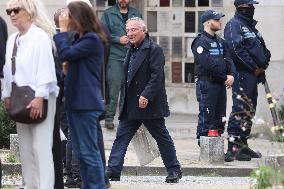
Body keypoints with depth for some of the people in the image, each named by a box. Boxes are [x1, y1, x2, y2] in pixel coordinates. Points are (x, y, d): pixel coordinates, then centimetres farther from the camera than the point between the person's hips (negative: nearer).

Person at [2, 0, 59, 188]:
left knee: (41, 147, -11)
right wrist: (7, 95, 12)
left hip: (40, 100, -8)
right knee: (25, 148, 9)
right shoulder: (12, 40, 12)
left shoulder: (40, 36, -11)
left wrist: (40, 97, -22)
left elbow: (45, 68, -17)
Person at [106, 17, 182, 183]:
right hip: (130, 107, 8)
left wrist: (146, 96, -25)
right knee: (121, 137, 0)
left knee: (162, 138, 4)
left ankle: (174, 170, 15)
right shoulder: (132, 51, 16)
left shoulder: (154, 50, -11)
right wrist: (123, 99, 15)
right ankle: (113, 171, -1)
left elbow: (157, 76, -19)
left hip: (150, 106, -8)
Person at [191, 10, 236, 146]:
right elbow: (208, 64, -18)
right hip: (206, 83, -9)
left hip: (221, 84, 9)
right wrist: (224, 77, -13)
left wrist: (231, 75, -8)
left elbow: (228, 59, 12)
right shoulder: (200, 42, -10)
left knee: (219, 117, 10)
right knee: (206, 116, -9)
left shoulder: (220, 42, 19)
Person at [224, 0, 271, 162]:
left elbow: (262, 49, 26)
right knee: (240, 110, -14)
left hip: (254, 74, 10)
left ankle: (243, 146, 21)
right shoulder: (234, 25, -9)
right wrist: (254, 67, -17)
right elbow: (236, 49, -21)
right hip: (242, 74, -10)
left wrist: (264, 62, 6)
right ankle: (233, 149, -17)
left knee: (249, 111, 14)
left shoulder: (251, 26, 22)